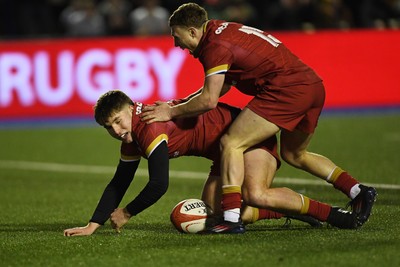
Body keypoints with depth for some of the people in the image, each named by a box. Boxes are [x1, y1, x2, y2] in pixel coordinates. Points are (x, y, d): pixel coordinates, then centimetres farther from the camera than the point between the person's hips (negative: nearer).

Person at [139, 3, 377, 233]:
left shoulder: (215, 46, -9)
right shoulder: (223, 29, 20)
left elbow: (209, 101, -15)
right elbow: (221, 86, 28)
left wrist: (172, 112, -3)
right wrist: (180, 103, 22)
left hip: (285, 90, -10)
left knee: (231, 144, -8)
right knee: (294, 155, 27)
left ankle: (232, 216, -18)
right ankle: (359, 192, 23)